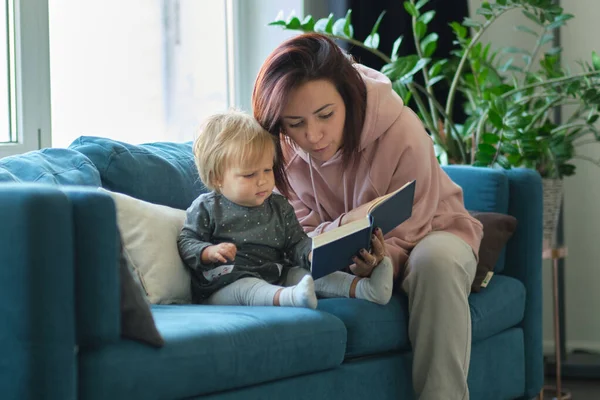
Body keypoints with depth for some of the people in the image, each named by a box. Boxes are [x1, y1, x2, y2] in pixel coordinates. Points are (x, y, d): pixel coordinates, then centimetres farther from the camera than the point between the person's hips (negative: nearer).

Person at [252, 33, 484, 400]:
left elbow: (404, 238, -21)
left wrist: (371, 261, -45)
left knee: (436, 260, -37)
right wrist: (348, 223, -38)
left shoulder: (402, 133, -29)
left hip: (427, 235, -3)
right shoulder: (283, 149, -17)